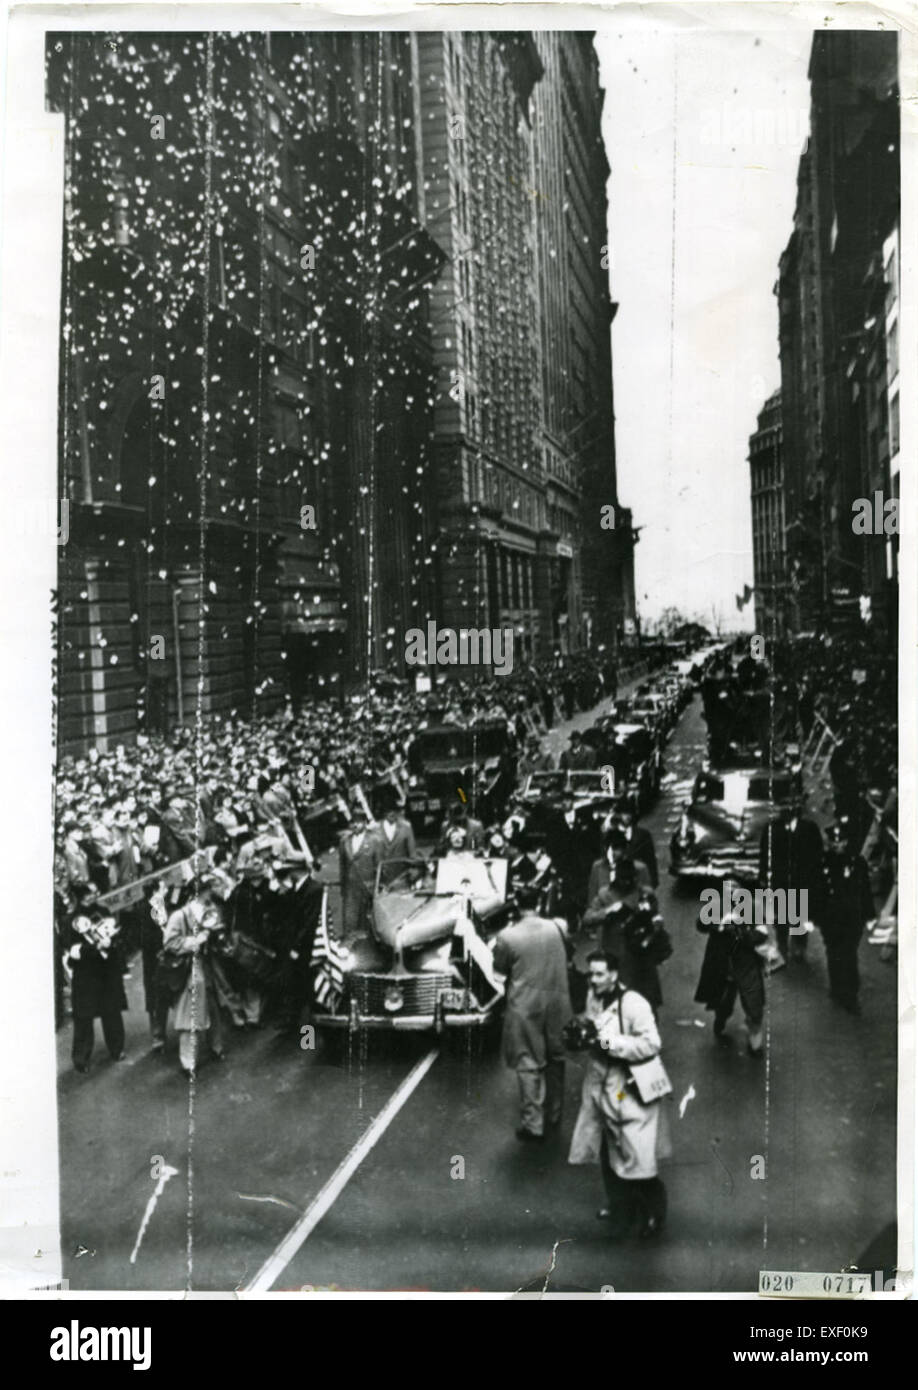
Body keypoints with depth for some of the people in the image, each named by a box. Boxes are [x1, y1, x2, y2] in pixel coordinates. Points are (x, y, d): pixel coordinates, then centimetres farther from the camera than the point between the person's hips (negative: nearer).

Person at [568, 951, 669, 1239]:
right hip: (601, 1085, 7)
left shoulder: (634, 1004, -21)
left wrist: (612, 1042, -27)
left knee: (636, 1158, -1)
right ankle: (620, 1208, 37)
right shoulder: (593, 997, 1)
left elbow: (652, 1043, -22)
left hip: (631, 1089, -7)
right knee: (608, 1153, 17)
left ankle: (654, 1213, 23)